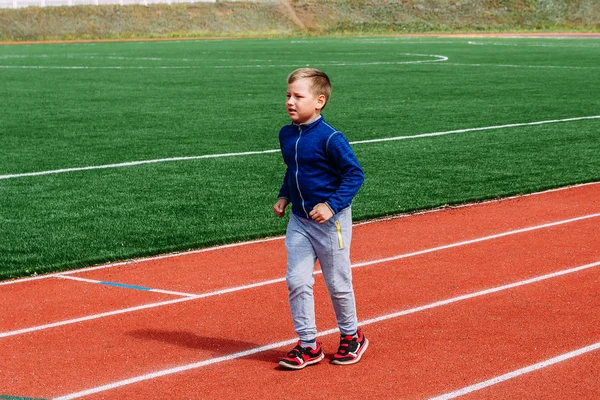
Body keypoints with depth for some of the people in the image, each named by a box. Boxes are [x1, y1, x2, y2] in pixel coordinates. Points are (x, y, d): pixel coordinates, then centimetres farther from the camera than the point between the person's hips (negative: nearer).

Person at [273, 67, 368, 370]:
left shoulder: (330, 138, -19)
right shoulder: (286, 134, 4)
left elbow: (355, 173, -17)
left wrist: (332, 205, -24)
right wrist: (284, 196, 8)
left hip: (330, 220, -6)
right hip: (299, 220, 6)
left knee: (337, 282, 6)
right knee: (296, 281, 1)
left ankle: (351, 336, 28)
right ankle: (308, 345, 11)